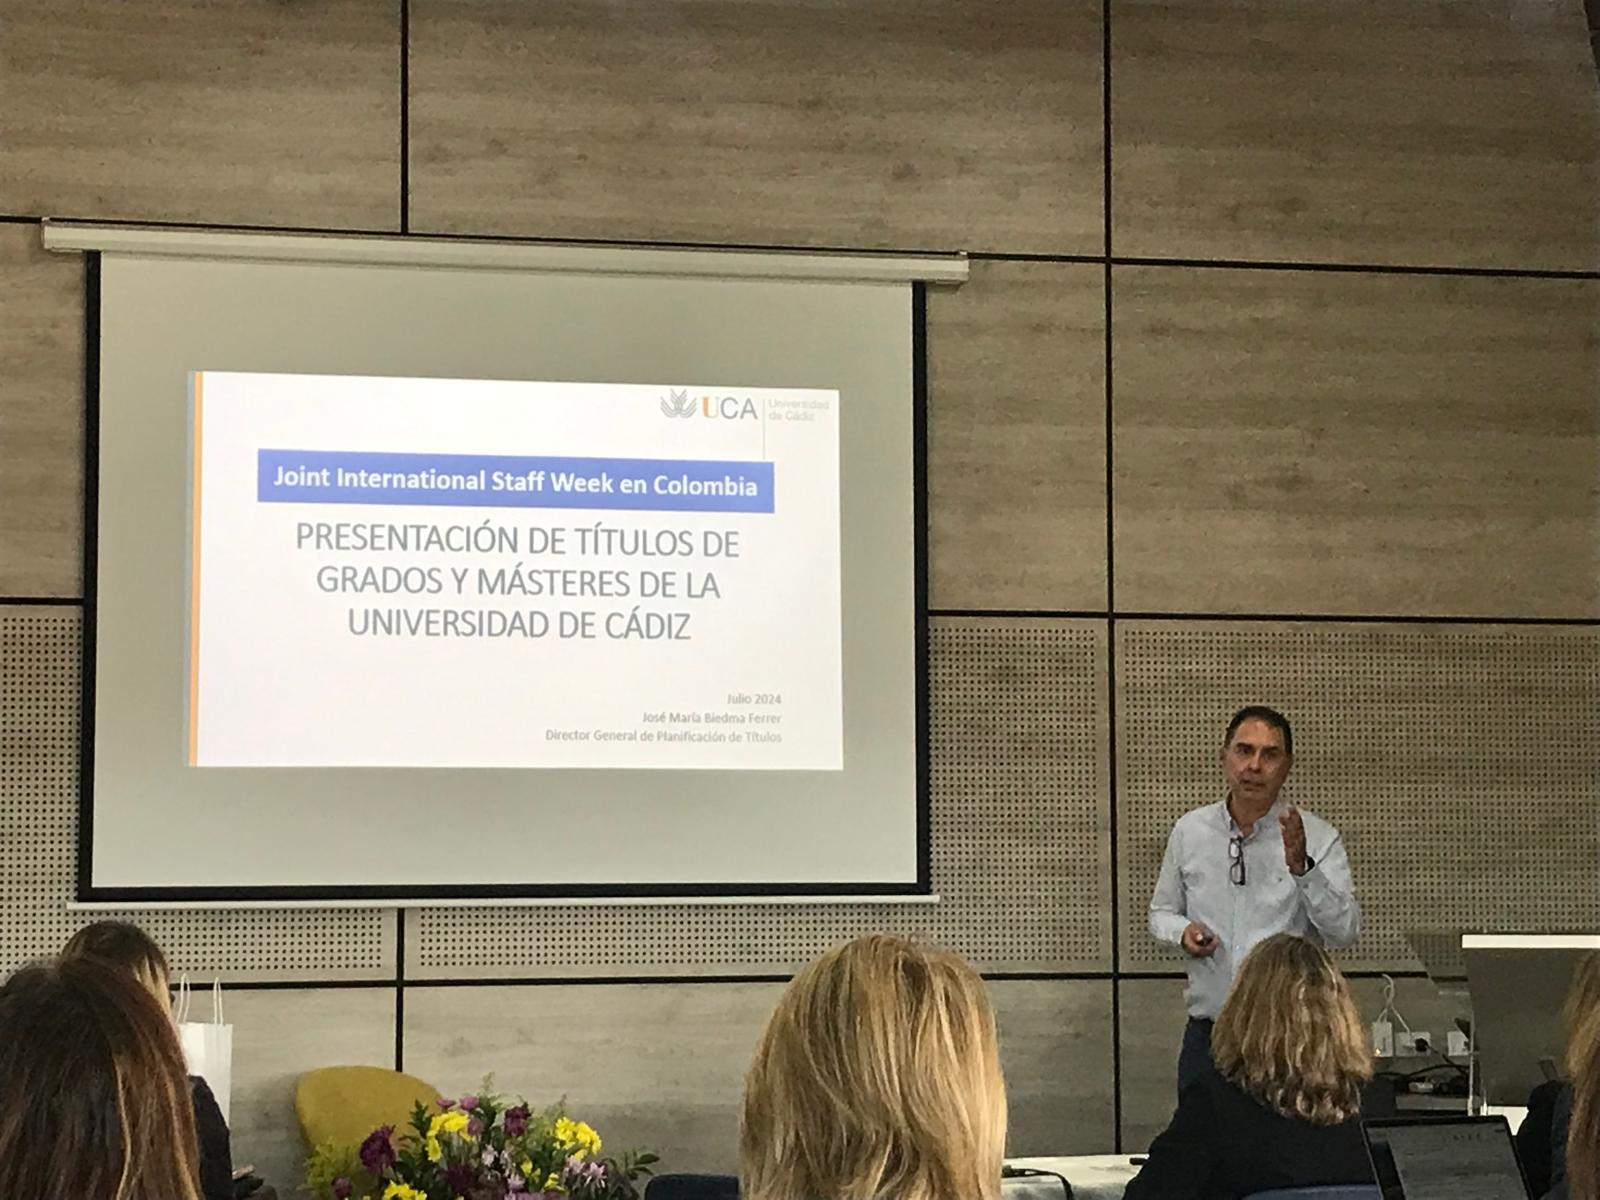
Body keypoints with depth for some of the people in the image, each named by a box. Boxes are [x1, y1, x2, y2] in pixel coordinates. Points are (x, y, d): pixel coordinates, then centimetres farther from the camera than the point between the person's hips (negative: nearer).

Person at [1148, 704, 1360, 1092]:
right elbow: (1161, 911, 17)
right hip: (1208, 1033, 3)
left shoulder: (1318, 838, -5)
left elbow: (1344, 931, -15)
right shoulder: (1190, 831, 5)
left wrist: (1302, 868, -29)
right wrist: (1182, 932, -6)